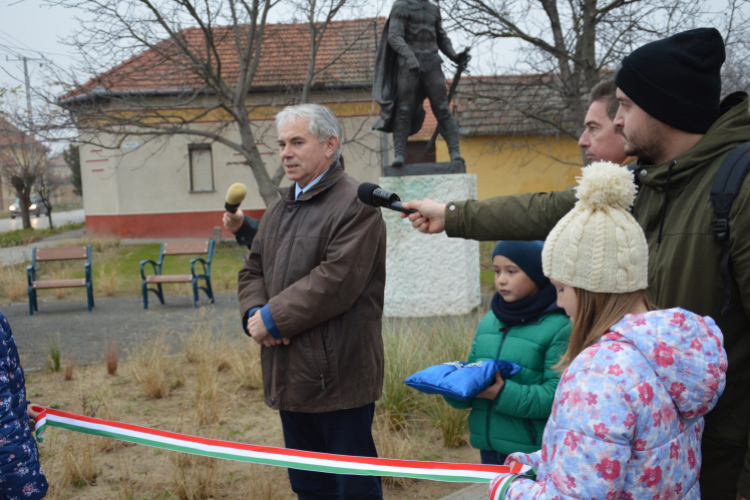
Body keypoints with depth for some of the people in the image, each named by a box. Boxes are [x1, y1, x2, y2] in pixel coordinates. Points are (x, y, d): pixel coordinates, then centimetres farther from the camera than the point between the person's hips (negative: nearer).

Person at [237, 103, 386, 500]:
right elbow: (253, 270, 16)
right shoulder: (279, 207, 16)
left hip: (338, 375, -8)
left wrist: (272, 318, -16)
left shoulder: (356, 204, -12)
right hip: (290, 375, 8)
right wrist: (254, 312, -5)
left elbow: (335, 281, -22)